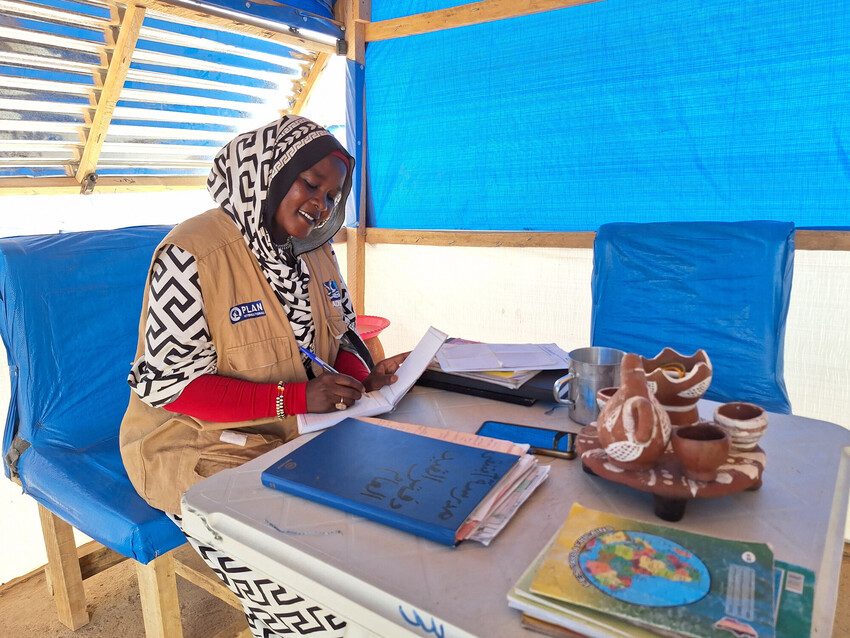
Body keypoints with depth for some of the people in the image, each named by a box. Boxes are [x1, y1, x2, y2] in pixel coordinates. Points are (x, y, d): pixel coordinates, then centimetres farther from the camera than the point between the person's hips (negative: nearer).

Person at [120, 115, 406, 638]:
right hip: (203, 447, -6)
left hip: (302, 434, 7)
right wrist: (294, 398, -26)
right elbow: (167, 383, -19)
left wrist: (365, 378, -12)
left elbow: (338, 339, 12)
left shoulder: (315, 250, 4)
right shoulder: (193, 254, -17)